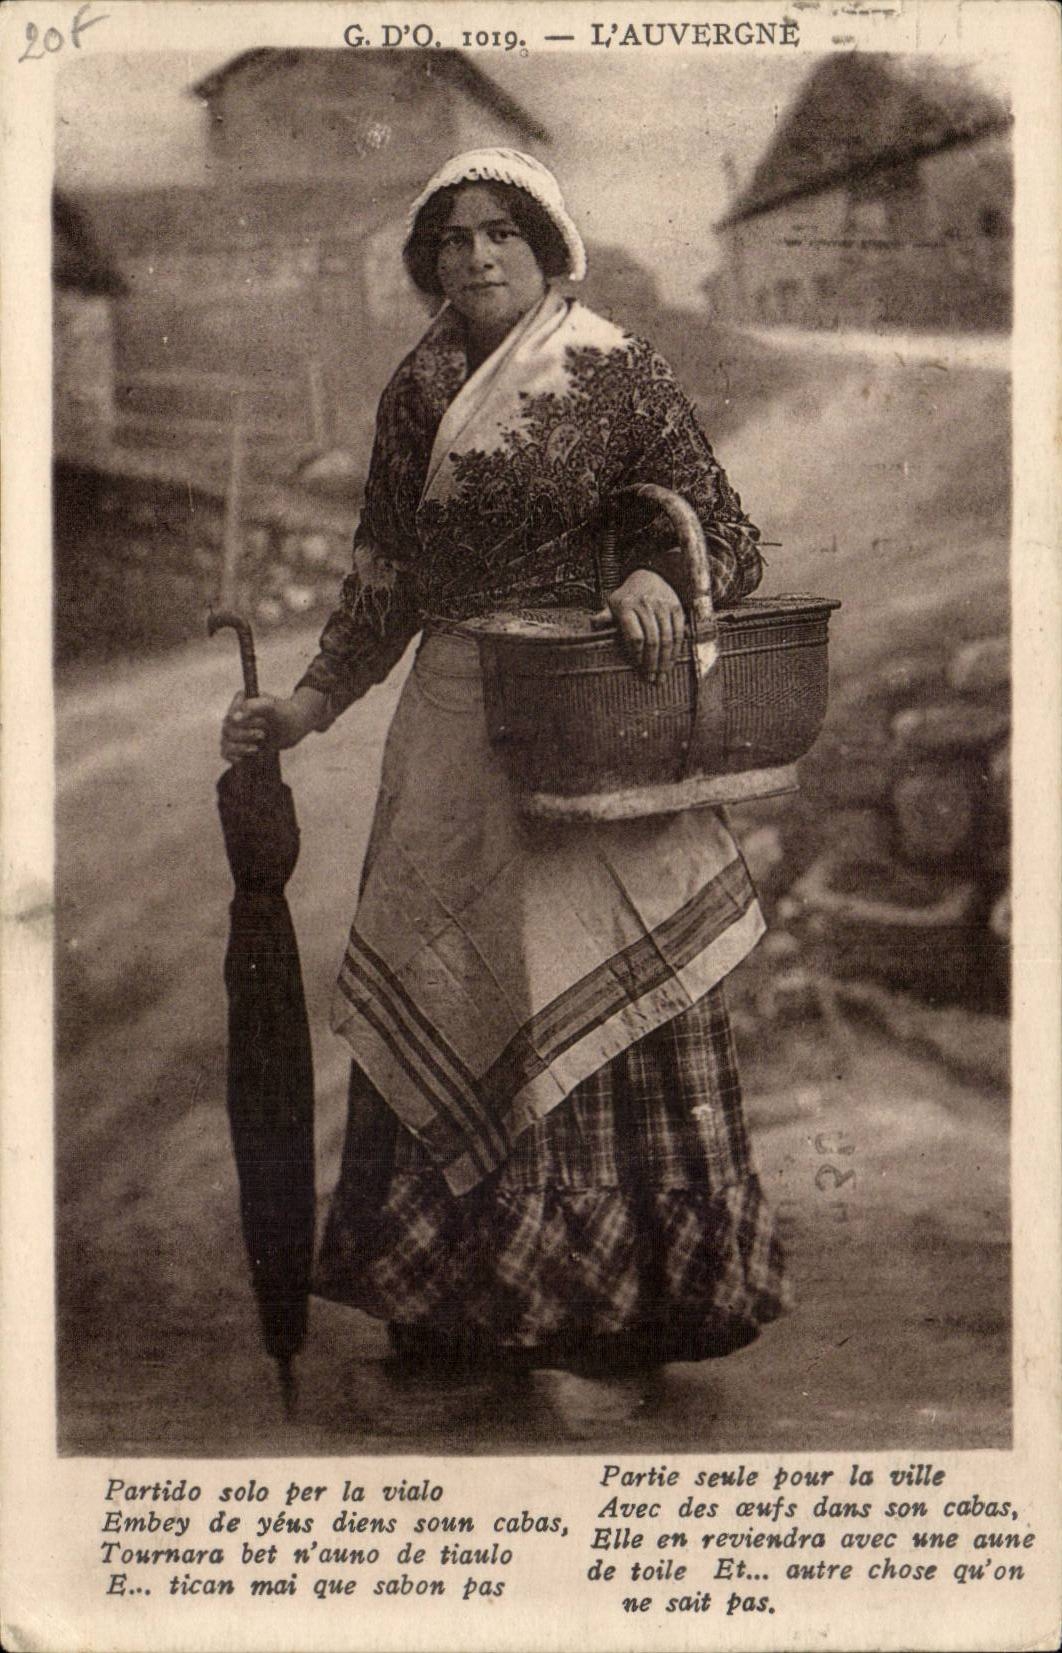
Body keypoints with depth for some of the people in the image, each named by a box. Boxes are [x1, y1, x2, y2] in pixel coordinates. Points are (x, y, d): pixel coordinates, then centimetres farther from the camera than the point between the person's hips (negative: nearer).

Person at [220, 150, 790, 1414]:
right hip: (454, 729, 4)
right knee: (441, 1006, 6)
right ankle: (457, 1293, 20)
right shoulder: (416, 391, 10)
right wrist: (306, 709, 9)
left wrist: (657, 575, -21)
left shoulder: (617, 372, -2)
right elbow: (385, 583, 14)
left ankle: (624, 1288, 14)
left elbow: (726, 538, -1)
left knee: (596, 993, -1)